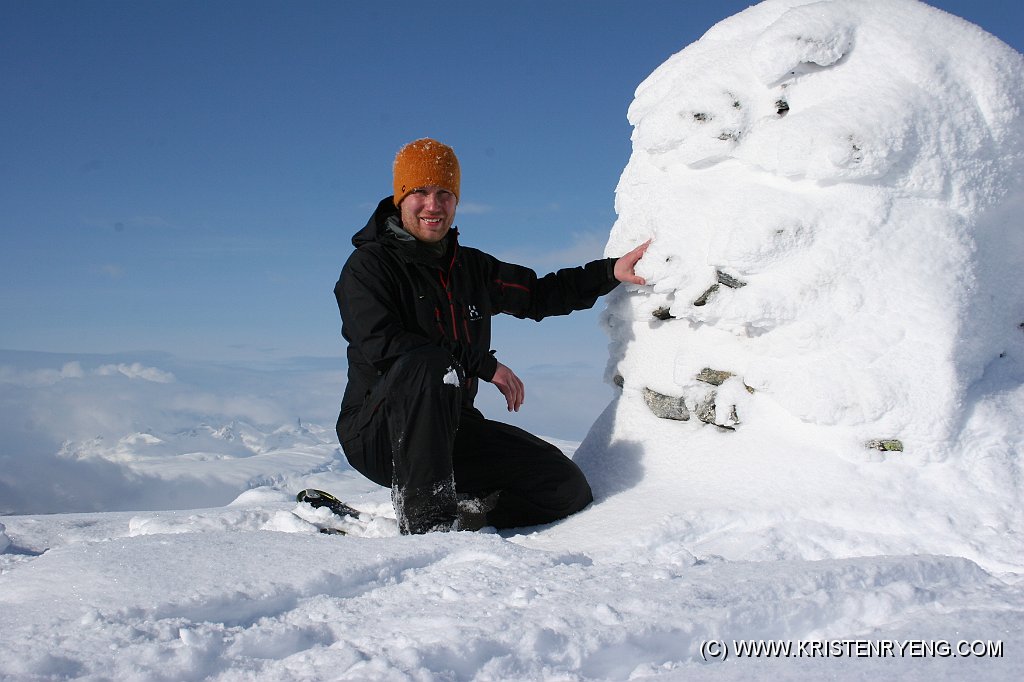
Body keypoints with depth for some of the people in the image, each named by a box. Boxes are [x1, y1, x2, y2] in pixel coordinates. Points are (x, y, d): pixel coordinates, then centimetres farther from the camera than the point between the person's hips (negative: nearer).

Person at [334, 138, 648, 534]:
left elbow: (538, 294, 22)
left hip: (453, 430, 6)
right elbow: (380, 345, -20)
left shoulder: (471, 267, 14)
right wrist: (482, 364, -19)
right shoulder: (368, 266, -6)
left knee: (568, 488, -6)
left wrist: (610, 272, 7)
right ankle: (426, 520, -37)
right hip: (377, 434, -6)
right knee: (428, 364, -39)